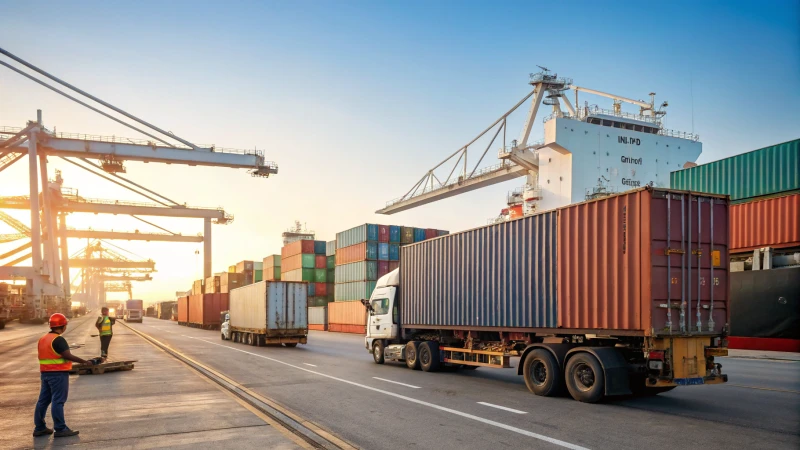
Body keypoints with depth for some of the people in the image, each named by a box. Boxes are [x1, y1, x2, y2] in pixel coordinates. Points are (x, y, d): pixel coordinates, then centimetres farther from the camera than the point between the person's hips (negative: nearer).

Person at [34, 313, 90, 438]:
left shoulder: (43, 339, 12)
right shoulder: (58, 339, -16)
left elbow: (45, 356, 17)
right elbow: (68, 356, -21)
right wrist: (84, 362, -17)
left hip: (46, 373, 9)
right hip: (58, 373, -9)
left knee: (43, 400, 12)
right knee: (58, 401, -6)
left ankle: (39, 428, 18)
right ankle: (60, 429, -2)